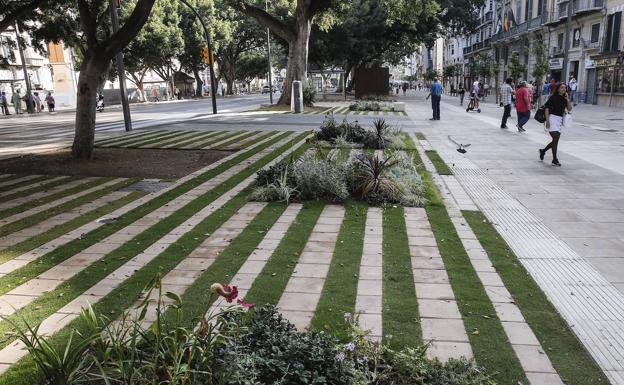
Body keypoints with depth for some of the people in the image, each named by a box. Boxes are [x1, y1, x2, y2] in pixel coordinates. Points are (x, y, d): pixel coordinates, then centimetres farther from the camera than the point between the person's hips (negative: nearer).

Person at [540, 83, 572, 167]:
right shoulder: (553, 97, -4)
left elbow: (569, 109, 3)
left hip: (560, 120, 6)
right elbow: (547, 108, -7)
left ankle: (543, 151, 31)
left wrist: (567, 99, -6)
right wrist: (547, 120, -14)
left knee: (556, 140, 8)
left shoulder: (565, 99, 11)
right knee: (555, 139, -13)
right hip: (553, 118, -6)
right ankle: (555, 160, -10)